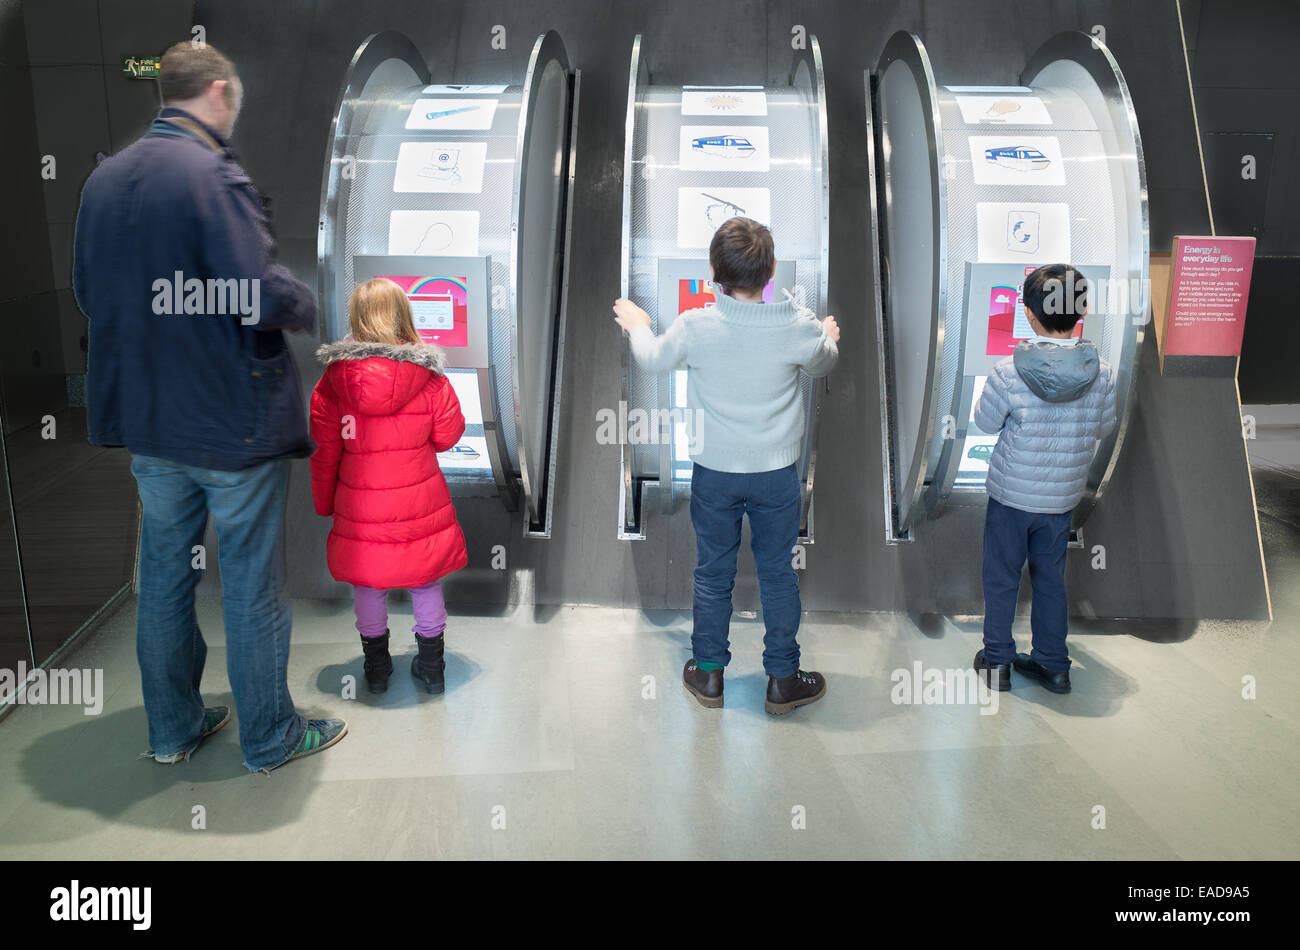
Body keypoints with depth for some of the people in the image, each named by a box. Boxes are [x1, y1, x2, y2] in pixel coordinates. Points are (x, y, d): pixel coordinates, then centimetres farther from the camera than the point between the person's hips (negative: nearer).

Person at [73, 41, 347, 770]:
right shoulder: (214, 174, -17)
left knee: (165, 574, 17)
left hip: (147, 417, 7)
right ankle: (270, 737, 21)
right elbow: (265, 296, -25)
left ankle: (173, 727, 31)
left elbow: (89, 292, 13)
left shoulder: (104, 178, 6)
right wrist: (310, 305, -5)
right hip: (235, 419, -7)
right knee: (253, 585, 6)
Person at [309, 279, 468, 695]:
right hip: (421, 500, 0)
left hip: (362, 505, 0)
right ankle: (431, 666, 28)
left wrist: (324, 503, 10)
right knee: (426, 582, 16)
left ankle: (376, 668, 31)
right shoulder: (429, 377, -11)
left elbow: (324, 453, -3)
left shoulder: (333, 381, -9)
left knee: (368, 585, 17)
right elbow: (448, 435, -2)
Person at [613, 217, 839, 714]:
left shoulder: (695, 327, -16)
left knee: (713, 572, 15)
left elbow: (654, 358, 5)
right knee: (777, 573, 13)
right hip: (777, 472, 0)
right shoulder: (799, 326, -16)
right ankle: (782, 680, 25)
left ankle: (709, 673, 30)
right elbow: (822, 364, 8)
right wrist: (830, 336, 32)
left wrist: (638, 325, 27)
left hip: (714, 473, 0)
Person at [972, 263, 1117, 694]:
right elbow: (1103, 428, 2)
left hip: (1010, 493, -3)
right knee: (1051, 579, 19)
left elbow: (986, 422, -8)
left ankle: (997, 660, 26)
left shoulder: (1008, 372, -22)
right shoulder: (1101, 373, -12)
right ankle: (1053, 665, 31)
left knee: (1001, 578, 14)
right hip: (1063, 496, 3)